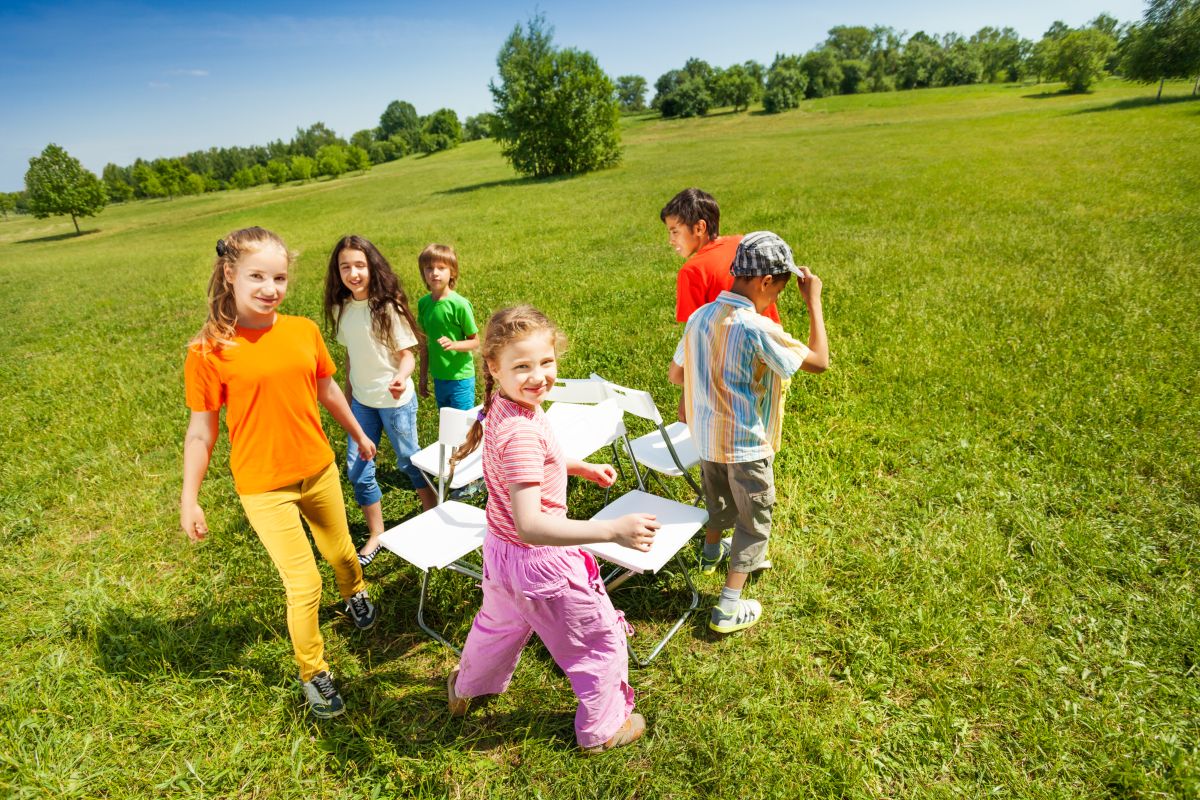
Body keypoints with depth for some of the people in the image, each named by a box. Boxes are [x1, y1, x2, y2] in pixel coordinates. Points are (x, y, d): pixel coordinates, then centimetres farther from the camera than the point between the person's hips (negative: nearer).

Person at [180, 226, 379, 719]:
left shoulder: (304, 331, -5)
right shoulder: (210, 351, -15)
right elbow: (201, 430, -9)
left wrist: (358, 435, 21)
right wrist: (189, 500, -6)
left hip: (318, 469, 4)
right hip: (263, 487, -4)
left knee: (340, 552, 24)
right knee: (304, 584, -2)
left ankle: (356, 595, 59)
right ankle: (313, 674, 24)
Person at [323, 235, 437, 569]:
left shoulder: (388, 306, -15)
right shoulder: (341, 309, -1)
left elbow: (407, 354, -15)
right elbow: (349, 354, 10)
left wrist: (401, 378, -35)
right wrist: (347, 395, 15)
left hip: (395, 400, -5)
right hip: (362, 401, 5)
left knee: (408, 460, 9)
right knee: (357, 469, 5)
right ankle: (376, 534, 24)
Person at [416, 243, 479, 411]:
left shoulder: (460, 304, -16)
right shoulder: (423, 303, 0)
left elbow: (475, 342, -9)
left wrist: (453, 344, -28)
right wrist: (423, 377, 13)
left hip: (460, 378, -5)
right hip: (438, 378, 5)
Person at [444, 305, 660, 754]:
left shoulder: (500, 408, -5)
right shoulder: (522, 432, -35)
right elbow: (530, 525, -40)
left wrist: (582, 468, 16)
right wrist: (613, 530, -47)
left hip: (499, 548, 9)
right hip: (540, 564, -9)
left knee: (498, 623, 37)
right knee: (602, 642, 16)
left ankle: (466, 687, 64)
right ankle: (604, 729, 39)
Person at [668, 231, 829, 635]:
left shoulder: (700, 317, -5)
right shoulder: (759, 329, -26)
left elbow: (675, 375, 5)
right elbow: (819, 361, -16)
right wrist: (814, 301, -10)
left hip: (706, 435, 7)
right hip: (746, 444, -6)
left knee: (718, 498, 31)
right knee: (754, 521, 11)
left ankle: (712, 551, 57)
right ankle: (729, 608, 12)